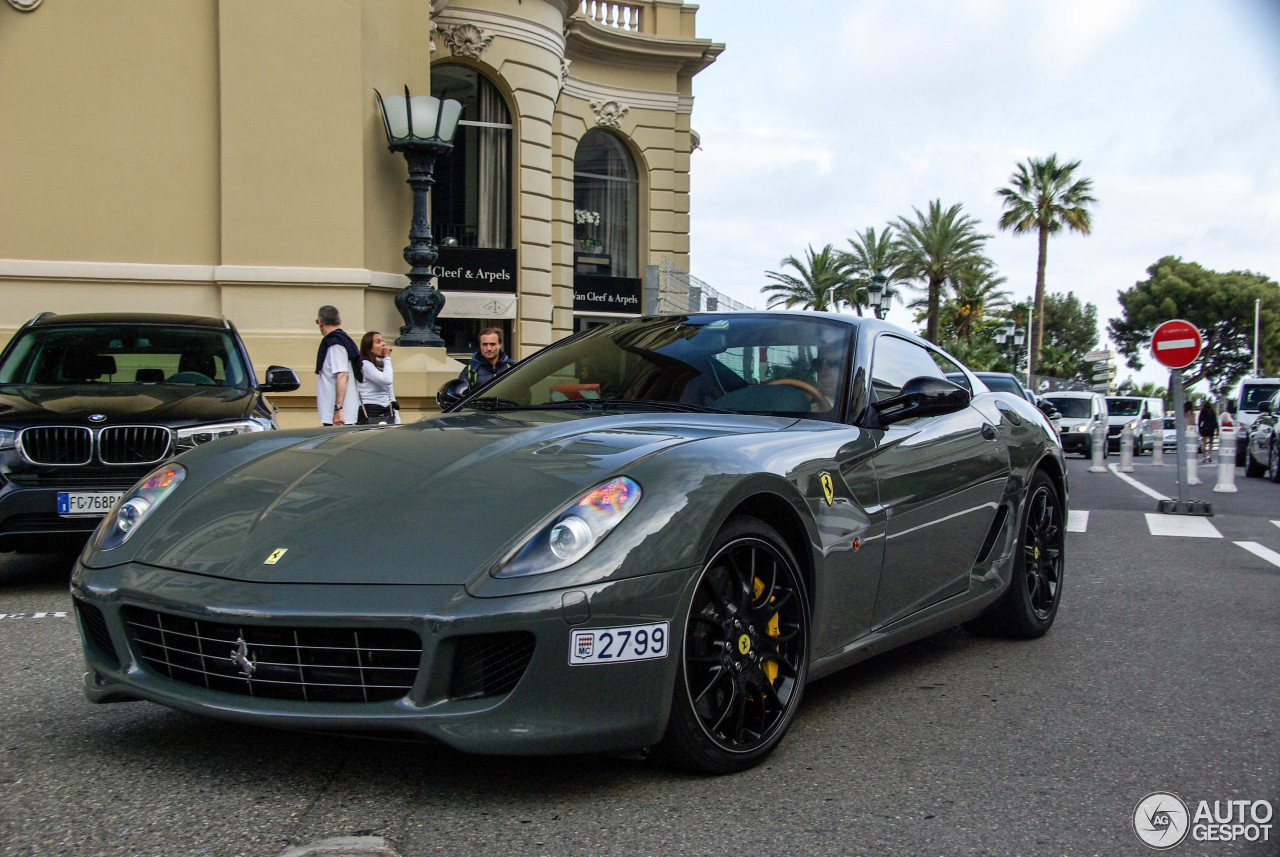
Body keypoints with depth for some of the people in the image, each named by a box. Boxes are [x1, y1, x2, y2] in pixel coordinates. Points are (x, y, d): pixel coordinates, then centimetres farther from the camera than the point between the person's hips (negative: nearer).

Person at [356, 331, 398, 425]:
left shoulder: (382, 365, 18)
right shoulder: (364, 365, -7)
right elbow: (386, 380, -22)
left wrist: (397, 421, 16)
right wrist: (387, 357, -9)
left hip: (387, 414, 7)